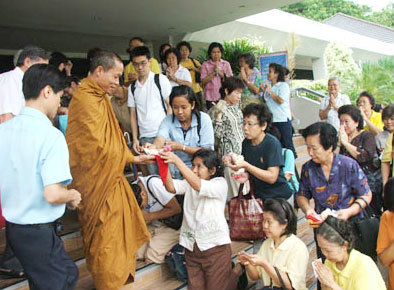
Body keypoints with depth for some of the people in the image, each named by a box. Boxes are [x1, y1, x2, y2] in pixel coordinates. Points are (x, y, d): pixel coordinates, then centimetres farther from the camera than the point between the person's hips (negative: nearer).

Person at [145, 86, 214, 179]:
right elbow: (161, 138, -17)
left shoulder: (203, 119, -2)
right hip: (175, 173, 3)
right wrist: (154, 146, -41)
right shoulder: (168, 121, 3)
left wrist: (181, 147, -17)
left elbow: (207, 151, -6)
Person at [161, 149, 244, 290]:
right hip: (192, 246, 5)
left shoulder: (220, 183, -10)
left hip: (215, 246, -5)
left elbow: (198, 185, -28)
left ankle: (238, 272, 35)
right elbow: (171, 187, -13)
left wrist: (177, 161, -36)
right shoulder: (189, 183, 6)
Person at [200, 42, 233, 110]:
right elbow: (203, 81, -4)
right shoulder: (205, 65, 5)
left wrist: (220, 72, -9)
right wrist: (214, 72, -11)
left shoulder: (226, 64, 8)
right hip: (210, 97, -1)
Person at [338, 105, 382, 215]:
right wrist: (339, 142, -8)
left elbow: (364, 156, -20)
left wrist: (346, 143, -13)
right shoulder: (341, 138, 10)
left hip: (371, 183, -3)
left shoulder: (367, 135, -1)